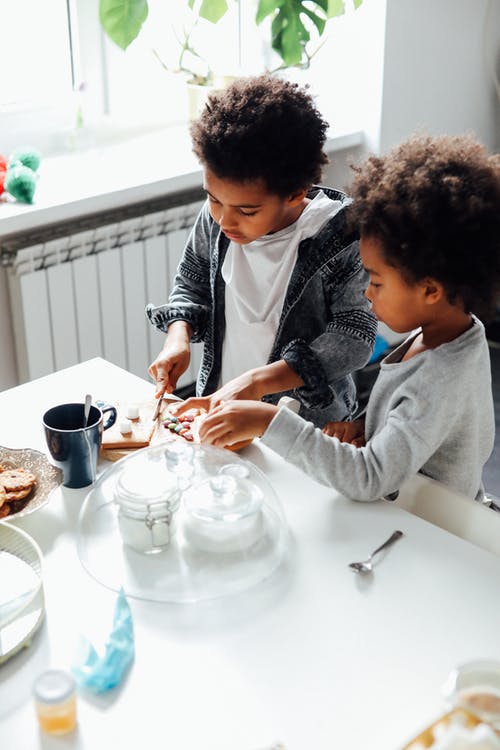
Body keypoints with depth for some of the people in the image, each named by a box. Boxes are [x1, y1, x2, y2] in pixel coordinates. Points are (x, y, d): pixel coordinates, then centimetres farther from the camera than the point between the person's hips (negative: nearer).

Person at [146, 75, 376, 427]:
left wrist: (256, 382, -29)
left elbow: (354, 338, -21)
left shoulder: (339, 236, -19)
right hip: (218, 403, 4)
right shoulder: (214, 218, -5)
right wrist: (178, 336, -8)